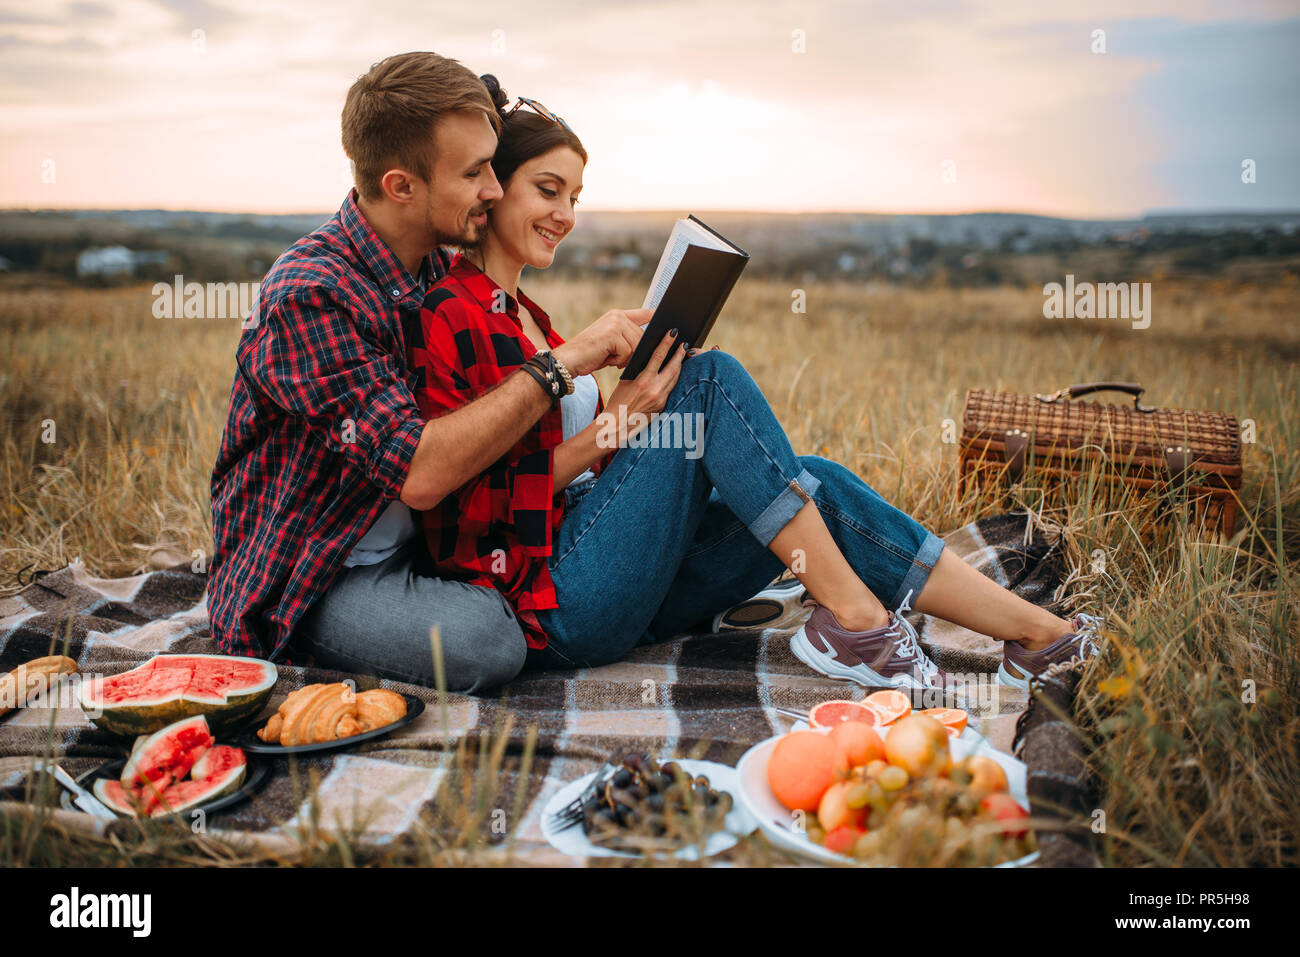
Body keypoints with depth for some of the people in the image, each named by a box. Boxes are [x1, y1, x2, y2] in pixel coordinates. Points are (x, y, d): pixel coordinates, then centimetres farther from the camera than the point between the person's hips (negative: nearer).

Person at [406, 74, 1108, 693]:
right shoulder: (450, 316, -9)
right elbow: (477, 505, -13)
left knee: (818, 485, -8)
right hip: (554, 603, -8)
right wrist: (611, 426, -17)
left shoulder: (524, 314, 20)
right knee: (712, 377, -19)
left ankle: (1036, 628, -7)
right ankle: (851, 615, -18)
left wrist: (637, 410, 1)